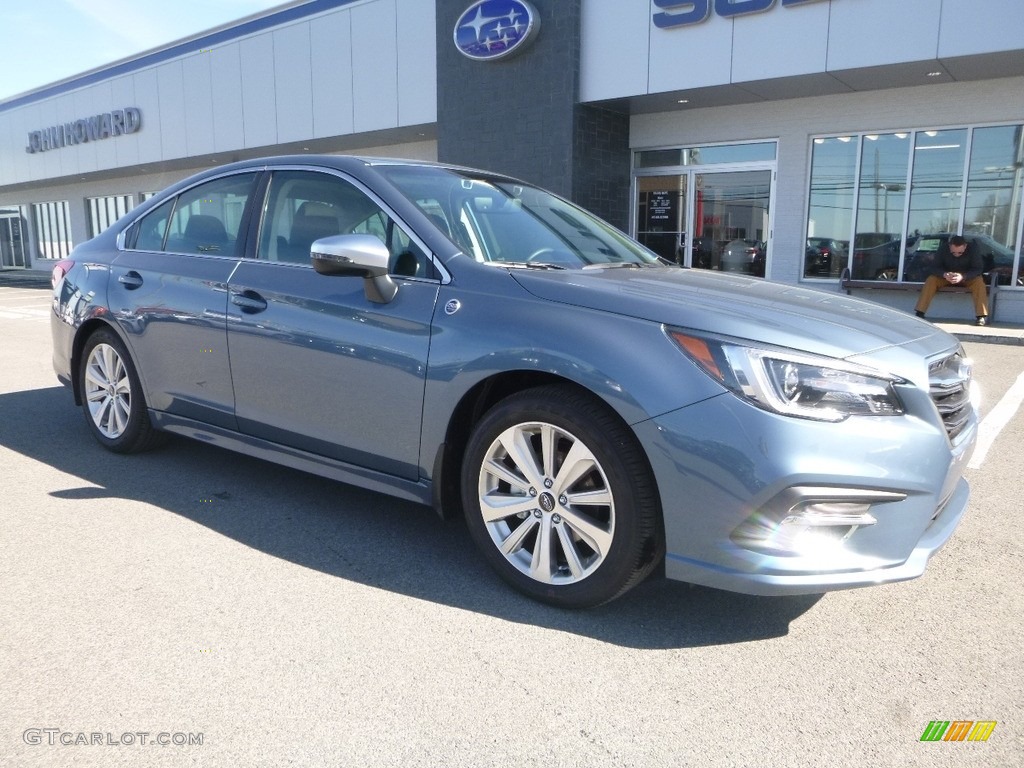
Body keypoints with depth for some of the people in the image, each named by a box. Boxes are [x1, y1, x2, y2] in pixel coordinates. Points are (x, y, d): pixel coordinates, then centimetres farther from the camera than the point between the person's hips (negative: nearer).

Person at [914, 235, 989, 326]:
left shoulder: (972, 250, -21)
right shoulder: (943, 250, -19)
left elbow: (978, 269, -23)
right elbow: (935, 267, -19)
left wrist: (963, 276, -43)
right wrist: (944, 274, -42)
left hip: (967, 278, -1)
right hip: (946, 277, 1)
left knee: (979, 281, -31)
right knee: (931, 280, -25)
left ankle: (982, 316, -31)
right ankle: (919, 313, -27)